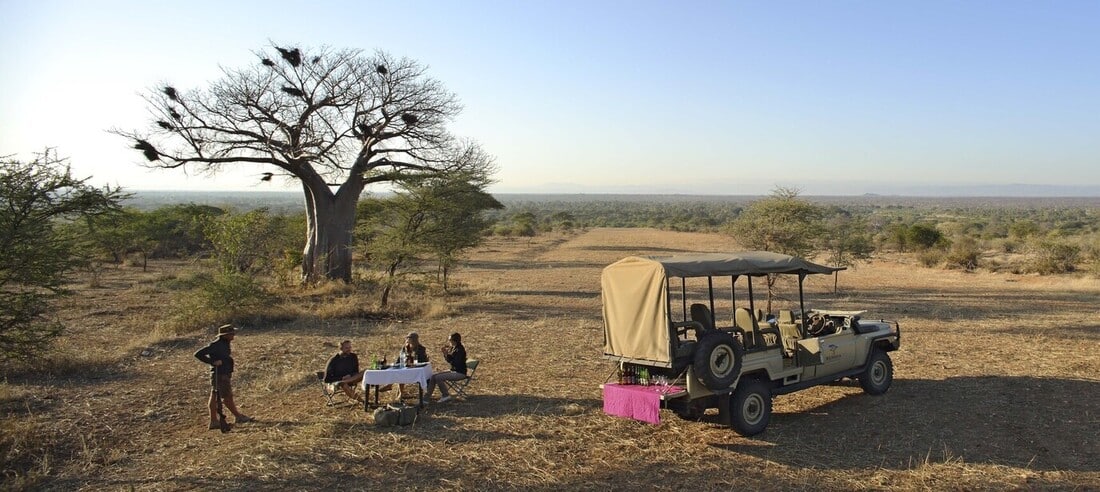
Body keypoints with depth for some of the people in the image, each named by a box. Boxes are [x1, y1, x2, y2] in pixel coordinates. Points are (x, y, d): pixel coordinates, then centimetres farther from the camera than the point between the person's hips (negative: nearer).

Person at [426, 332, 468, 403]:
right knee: (433, 376, -1)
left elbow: (455, 363, -26)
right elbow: (449, 361, 16)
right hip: (453, 371, 9)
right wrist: (445, 353, -1)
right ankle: (427, 396, 3)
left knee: (438, 378, -21)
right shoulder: (453, 348, 7)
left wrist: (447, 354, -25)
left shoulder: (460, 350, -21)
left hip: (460, 373, -9)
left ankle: (445, 396, -5)